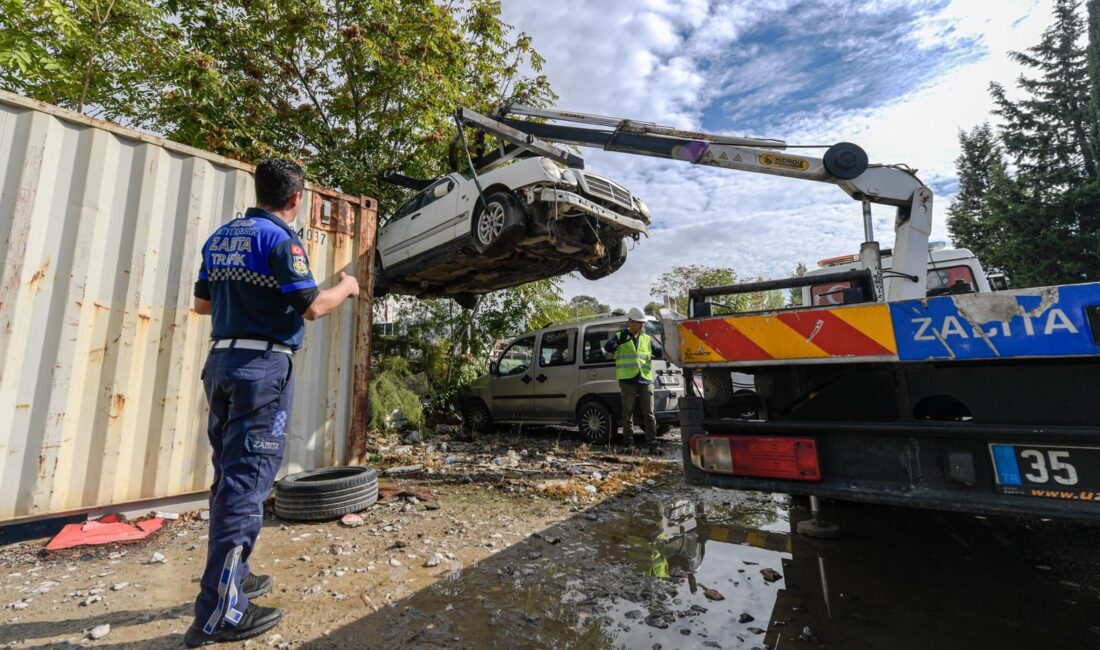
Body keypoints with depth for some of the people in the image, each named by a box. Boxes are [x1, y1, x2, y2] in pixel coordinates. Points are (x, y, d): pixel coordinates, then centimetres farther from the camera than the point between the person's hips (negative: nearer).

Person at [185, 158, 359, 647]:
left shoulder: (221, 237, 14)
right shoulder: (280, 239, -11)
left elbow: (202, 303, 18)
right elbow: (313, 307, -16)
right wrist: (346, 287, 2)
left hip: (220, 360, 8)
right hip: (263, 366, -8)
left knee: (230, 474, 16)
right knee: (247, 480, -5)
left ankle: (229, 575, 29)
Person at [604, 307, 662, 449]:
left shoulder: (647, 339, 17)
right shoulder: (619, 336, 6)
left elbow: (660, 351, 17)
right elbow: (607, 347, -11)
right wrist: (619, 342, -30)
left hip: (645, 379, 3)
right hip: (627, 380, -3)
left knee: (648, 412, 4)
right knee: (628, 411, 2)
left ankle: (652, 439, 8)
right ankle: (629, 441, 7)